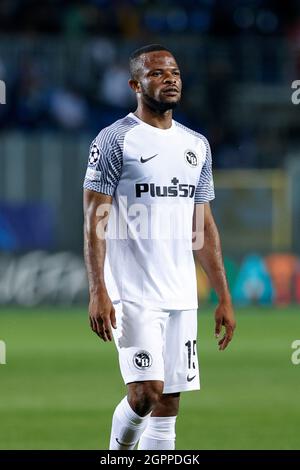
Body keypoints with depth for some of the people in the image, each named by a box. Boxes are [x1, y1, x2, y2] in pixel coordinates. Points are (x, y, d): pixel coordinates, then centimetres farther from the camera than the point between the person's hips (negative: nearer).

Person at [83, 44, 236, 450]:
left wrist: (224, 297, 12)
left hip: (182, 296, 6)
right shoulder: (116, 139, -5)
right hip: (132, 293, -6)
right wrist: (98, 292, -18)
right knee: (146, 392, -15)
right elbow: (95, 218, -8)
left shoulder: (197, 145, 13)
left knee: (169, 402, 5)